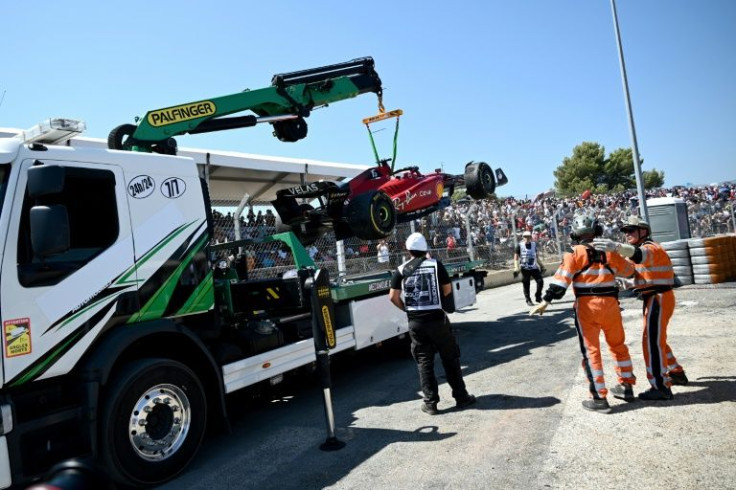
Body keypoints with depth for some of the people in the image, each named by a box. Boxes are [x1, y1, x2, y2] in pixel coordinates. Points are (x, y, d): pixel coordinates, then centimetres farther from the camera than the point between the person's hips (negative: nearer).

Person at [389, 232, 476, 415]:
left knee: (424, 362, 9)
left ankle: (430, 403, 12)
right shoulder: (435, 264, -2)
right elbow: (447, 289, 2)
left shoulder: (401, 270, 0)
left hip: (415, 322, 1)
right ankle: (461, 397, 19)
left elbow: (393, 296, -3)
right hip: (437, 318, -1)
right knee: (450, 358, 12)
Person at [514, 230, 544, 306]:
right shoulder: (520, 246, -6)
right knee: (526, 285, 0)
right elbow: (516, 258, -4)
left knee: (540, 281, -3)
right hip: (525, 268, -4)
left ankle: (538, 297, 15)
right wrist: (516, 268, -13)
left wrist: (539, 266, 18)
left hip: (534, 267, 4)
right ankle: (528, 300, 14)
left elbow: (536, 256, 18)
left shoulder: (534, 244, 7)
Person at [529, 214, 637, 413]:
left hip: (587, 305, -4)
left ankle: (599, 398, 3)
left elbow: (561, 280, -13)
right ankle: (626, 386, 34)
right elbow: (629, 271, 25)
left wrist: (546, 302, -14)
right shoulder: (609, 251, 8)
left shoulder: (575, 253, -3)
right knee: (618, 345, 22)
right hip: (610, 302, 4)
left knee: (591, 351, 1)